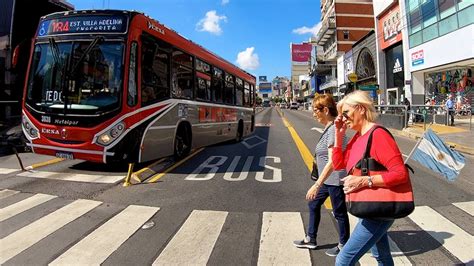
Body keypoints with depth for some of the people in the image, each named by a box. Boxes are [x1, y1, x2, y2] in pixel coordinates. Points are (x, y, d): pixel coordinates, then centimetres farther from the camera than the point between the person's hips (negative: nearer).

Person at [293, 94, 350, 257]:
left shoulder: (333, 129, -23)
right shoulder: (329, 127, 6)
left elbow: (332, 161, -28)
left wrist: (317, 185, -29)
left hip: (334, 179, -10)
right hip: (327, 178, 10)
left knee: (339, 212, 8)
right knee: (313, 204, 18)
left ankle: (343, 245, 28)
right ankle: (310, 239, 33)